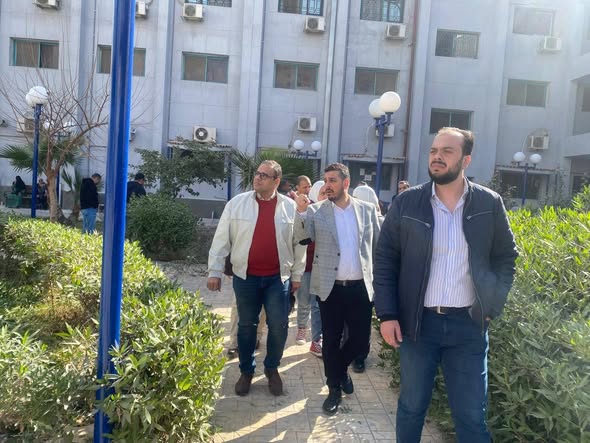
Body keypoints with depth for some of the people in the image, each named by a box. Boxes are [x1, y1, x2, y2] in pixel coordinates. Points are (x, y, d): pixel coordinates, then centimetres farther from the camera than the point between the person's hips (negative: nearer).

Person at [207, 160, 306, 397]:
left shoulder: (290, 207, -1)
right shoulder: (237, 203, -3)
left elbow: (299, 243, 5)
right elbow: (222, 239, 0)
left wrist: (296, 274, 6)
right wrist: (215, 271, -2)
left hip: (278, 277, 0)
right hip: (245, 276, 0)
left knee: (279, 326, 3)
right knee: (246, 326, 11)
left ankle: (272, 368, 27)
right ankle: (246, 371, 29)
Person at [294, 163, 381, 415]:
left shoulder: (367, 210, 4)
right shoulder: (316, 211, -1)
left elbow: (378, 245, 8)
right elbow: (303, 237, -15)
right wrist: (301, 212, -33)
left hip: (361, 287, 1)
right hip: (330, 288, -1)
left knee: (360, 339, 9)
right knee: (331, 341, 8)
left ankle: (341, 369, 40)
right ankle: (335, 389, 28)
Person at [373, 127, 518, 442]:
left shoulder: (489, 204, -1)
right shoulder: (406, 202, -4)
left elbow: (506, 257, 9)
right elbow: (385, 260, -1)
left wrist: (492, 305, -1)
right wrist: (387, 314, -6)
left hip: (469, 324, 0)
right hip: (418, 321, 0)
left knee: (471, 415, 10)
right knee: (411, 407, 15)